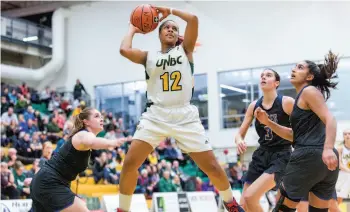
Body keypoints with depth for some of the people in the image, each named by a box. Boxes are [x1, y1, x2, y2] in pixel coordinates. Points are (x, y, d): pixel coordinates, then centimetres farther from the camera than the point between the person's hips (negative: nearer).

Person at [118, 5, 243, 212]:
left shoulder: (185, 49, 10)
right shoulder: (149, 56, 11)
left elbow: (193, 19, -4)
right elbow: (124, 50, -8)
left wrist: (170, 10, 9)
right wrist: (132, 30, 9)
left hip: (185, 116, 0)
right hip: (156, 116, 1)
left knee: (212, 167, 1)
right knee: (130, 163, -11)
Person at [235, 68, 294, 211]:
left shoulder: (287, 102, -9)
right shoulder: (254, 106, 6)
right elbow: (240, 133, 10)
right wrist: (239, 141, -12)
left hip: (281, 156, -6)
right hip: (261, 156, 6)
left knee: (250, 197, -23)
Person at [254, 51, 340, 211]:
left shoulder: (309, 91, -1)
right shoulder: (303, 97, 26)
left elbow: (330, 120, -14)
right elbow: (294, 135, 25)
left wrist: (328, 149, -29)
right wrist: (268, 122, 17)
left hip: (309, 156, -9)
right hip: (327, 161, 9)